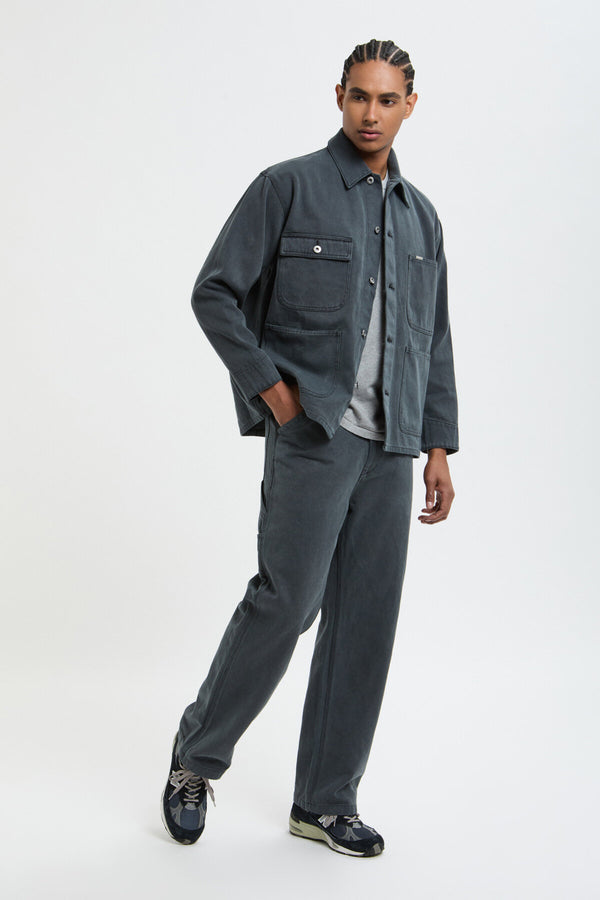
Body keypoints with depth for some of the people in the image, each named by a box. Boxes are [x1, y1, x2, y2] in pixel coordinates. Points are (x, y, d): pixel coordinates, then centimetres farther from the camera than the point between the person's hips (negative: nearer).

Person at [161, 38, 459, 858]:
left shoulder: (420, 216, 16)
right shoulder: (289, 187, -1)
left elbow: (434, 341, 17)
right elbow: (215, 294, -3)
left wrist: (439, 446, 11)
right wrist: (270, 390, -9)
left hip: (389, 448, 6)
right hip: (312, 432, -5)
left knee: (367, 621, 5)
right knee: (287, 600, -9)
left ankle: (327, 800, 16)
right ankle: (196, 758, 14)